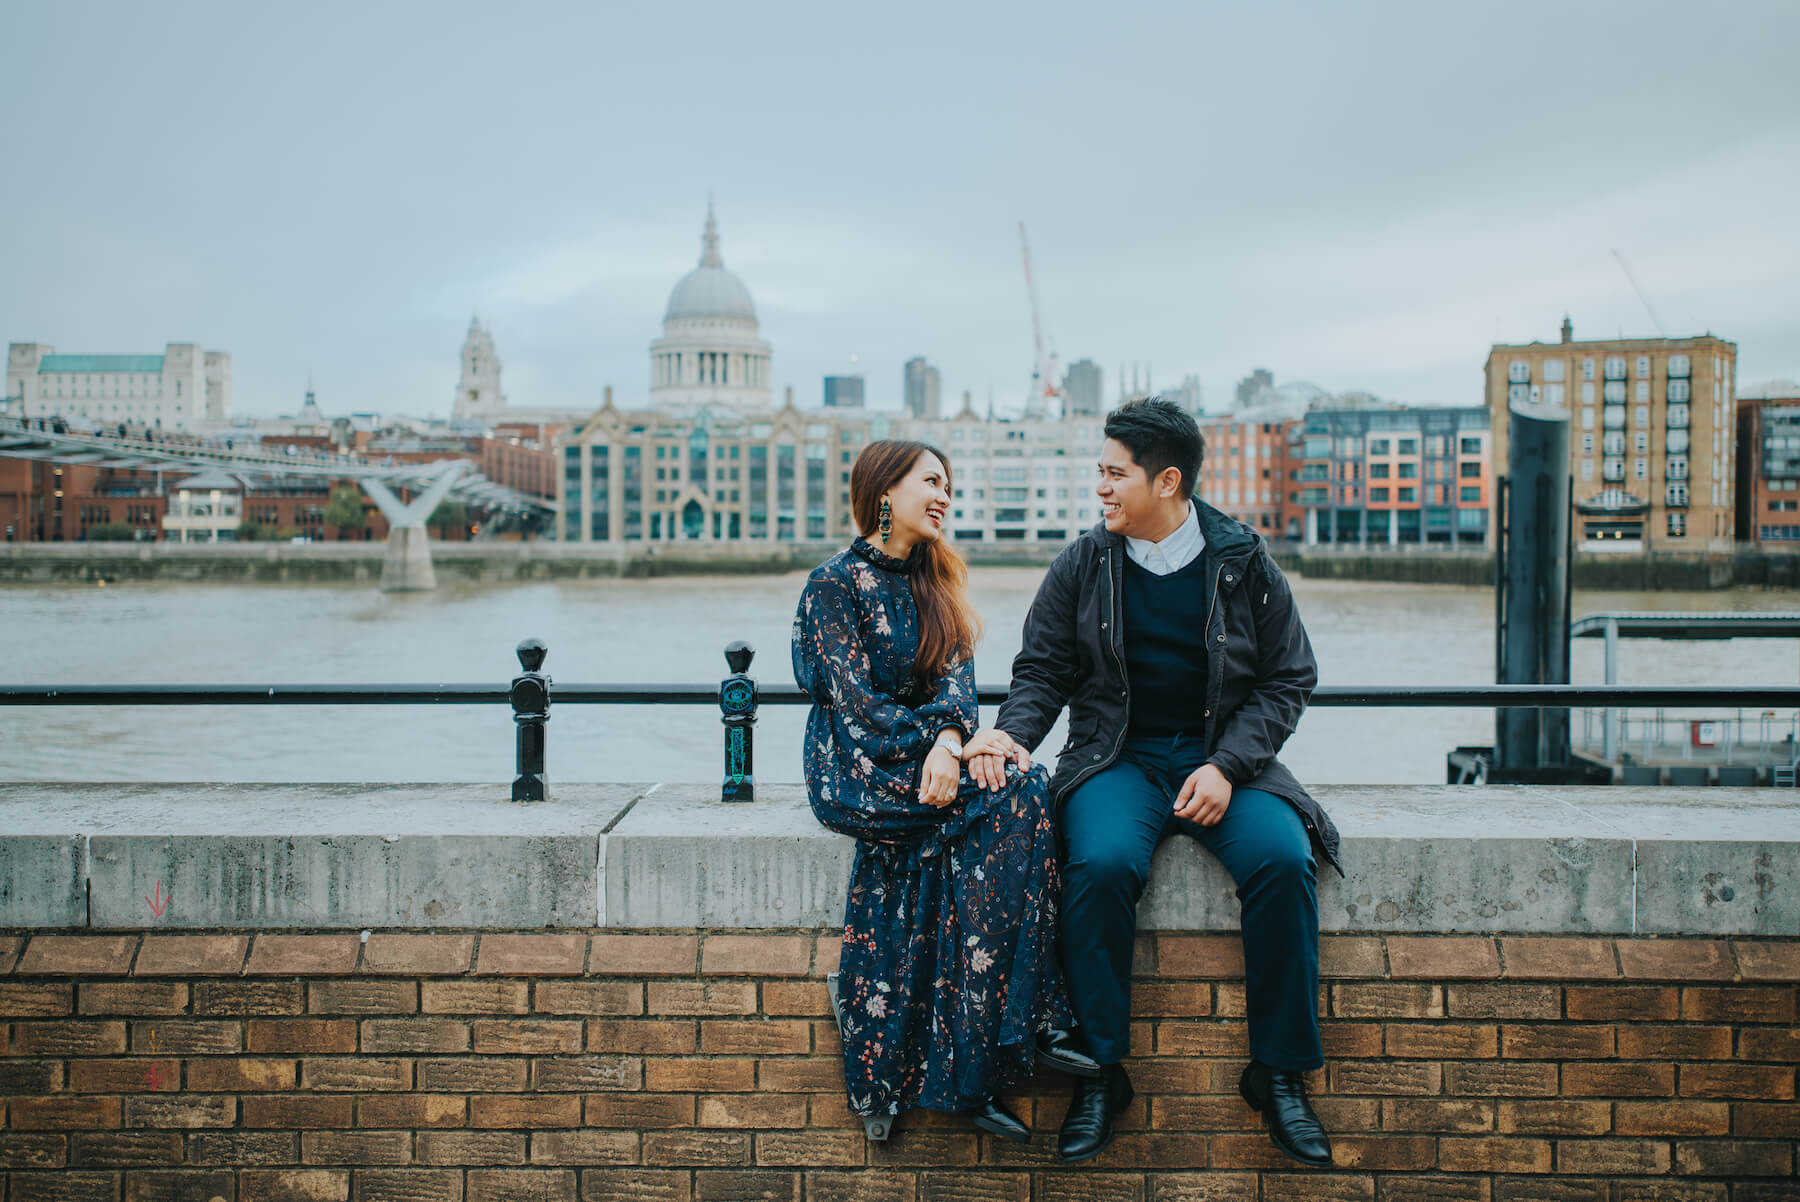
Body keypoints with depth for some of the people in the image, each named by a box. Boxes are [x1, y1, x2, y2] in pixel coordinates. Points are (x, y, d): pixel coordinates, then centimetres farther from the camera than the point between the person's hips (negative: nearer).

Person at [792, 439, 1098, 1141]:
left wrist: (949, 736, -20)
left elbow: (956, 677, 2)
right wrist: (951, 745, -18)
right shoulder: (835, 583, -4)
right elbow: (857, 704, -11)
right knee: (1016, 801, -25)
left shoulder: (934, 583, 16)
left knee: (1021, 797, -24)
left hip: (925, 763, 6)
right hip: (857, 773, -6)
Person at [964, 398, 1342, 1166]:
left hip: (1224, 759, 0)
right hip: (1118, 758, 0)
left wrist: (1226, 765, -11)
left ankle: (1279, 1074, -10)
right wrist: (1012, 731, -11)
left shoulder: (1245, 564, 1)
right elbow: (1043, 669, 11)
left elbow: (1286, 681, 4)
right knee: (1101, 864, -32)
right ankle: (1100, 1073, -15)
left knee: (1283, 859, -29)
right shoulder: (1082, 566, 5)